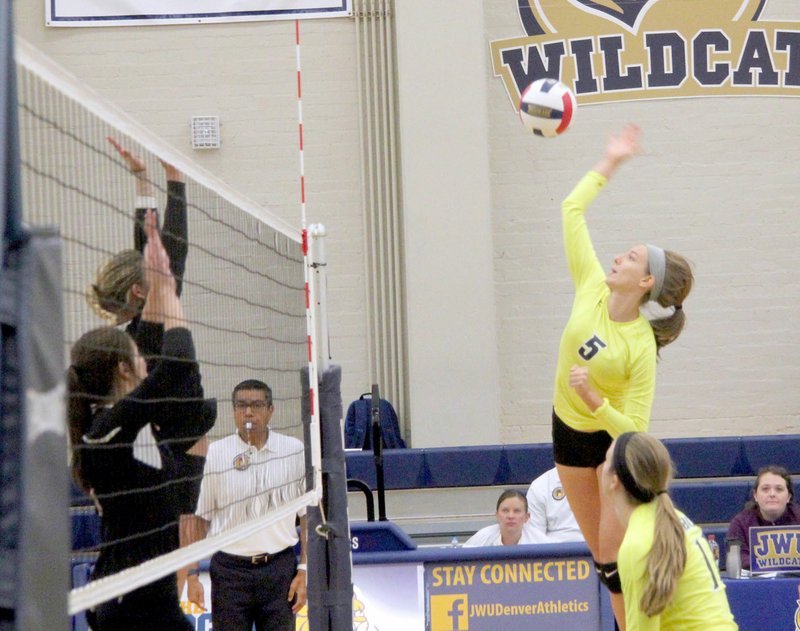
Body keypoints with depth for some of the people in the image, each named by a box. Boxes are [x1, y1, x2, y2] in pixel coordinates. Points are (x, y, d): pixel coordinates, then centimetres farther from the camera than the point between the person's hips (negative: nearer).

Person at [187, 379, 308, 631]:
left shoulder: (295, 451, 0)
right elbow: (198, 518, 1)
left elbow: (308, 515, 5)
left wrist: (304, 570, 0)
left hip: (280, 568, 1)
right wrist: (192, 574, -3)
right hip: (230, 570, -1)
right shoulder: (214, 454, -2)